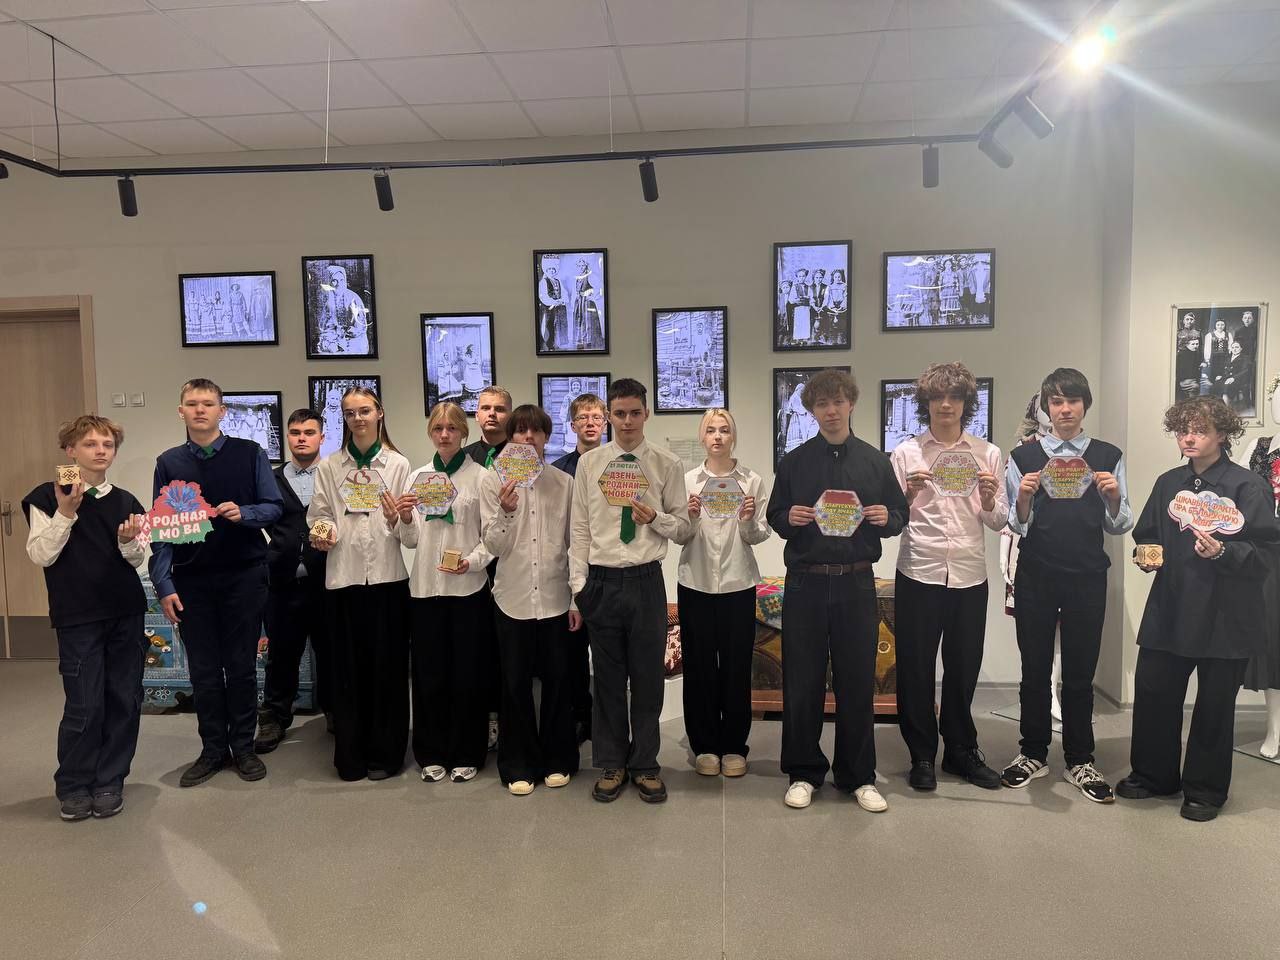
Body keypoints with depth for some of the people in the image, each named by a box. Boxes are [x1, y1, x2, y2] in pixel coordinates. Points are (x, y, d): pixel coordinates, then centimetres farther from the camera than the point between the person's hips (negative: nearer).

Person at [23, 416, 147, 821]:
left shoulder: (125, 501, 8)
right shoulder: (47, 497, -2)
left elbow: (137, 559, 9)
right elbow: (41, 555, -8)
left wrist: (128, 541, -12)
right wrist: (65, 512, -18)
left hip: (126, 613, 4)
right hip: (77, 617, -3)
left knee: (125, 700, 5)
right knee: (84, 705, -4)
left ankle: (109, 781, 20)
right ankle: (73, 787, 17)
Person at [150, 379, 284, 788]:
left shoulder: (249, 454, -1)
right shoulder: (169, 462, 4)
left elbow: (274, 507, 0)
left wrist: (243, 513, -21)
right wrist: (164, 585, -4)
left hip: (244, 575, -1)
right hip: (191, 580, 2)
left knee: (241, 665, 6)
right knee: (203, 669, 9)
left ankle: (243, 747, 19)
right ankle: (212, 749, 22)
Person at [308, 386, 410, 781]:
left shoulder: (398, 464, 5)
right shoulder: (329, 466, 9)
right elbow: (318, 515, 9)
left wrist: (397, 519, -18)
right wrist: (321, 534, -12)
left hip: (387, 575, -1)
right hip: (343, 576, 1)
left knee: (387, 666, 3)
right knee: (348, 666, 5)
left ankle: (384, 753, 17)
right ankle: (351, 756, 18)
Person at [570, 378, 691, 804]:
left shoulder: (667, 465, 0)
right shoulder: (589, 463, 3)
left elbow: (683, 525, 5)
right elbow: (580, 529, 4)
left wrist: (655, 519, -15)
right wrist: (579, 585, 0)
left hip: (646, 581, 0)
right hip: (601, 581, 1)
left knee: (648, 678, 8)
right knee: (608, 677, 11)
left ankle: (645, 765, 26)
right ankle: (611, 764, 27)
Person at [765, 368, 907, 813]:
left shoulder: (875, 460, 7)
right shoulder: (794, 462, 6)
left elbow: (901, 516, 11)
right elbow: (774, 517, 9)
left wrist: (885, 518, -11)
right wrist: (790, 519, -12)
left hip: (856, 583, 0)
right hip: (805, 581, 0)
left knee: (858, 679, 6)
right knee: (802, 680, 5)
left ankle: (859, 776, 21)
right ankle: (803, 773, 20)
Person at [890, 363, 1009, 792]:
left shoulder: (987, 454, 8)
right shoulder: (905, 453, 4)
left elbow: (999, 522, 7)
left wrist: (989, 499, -13)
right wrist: (908, 495, -15)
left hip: (970, 575, 2)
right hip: (919, 574, -1)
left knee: (964, 667, 11)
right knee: (916, 667, 5)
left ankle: (961, 750, 29)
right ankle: (922, 756, 20)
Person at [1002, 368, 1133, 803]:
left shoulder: (1108, 456, 5)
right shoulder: (1024, 456, 3)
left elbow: (1119, 526, 6)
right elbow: (1016, 524, 3)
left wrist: (1114, 498, -13)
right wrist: (1023, 499, -16)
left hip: (1087, 577, 0)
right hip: (1035, 576, 0)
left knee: (1080, 672, 8)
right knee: (1034, 669, 9)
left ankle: (1080, 761, 21)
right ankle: (1033, 754, 23)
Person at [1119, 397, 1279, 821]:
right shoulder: (1168, 483, 10)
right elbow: (1147, 534, 18)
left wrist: (1222, 552, -27)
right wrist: (1147, 556, -2)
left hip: (1225, 615, -4)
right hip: (1169, 609, 5)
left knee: (1214, 704, 7)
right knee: (1152, 691, 8)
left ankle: (1205, 789, 24)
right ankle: (1154, 775, 26)